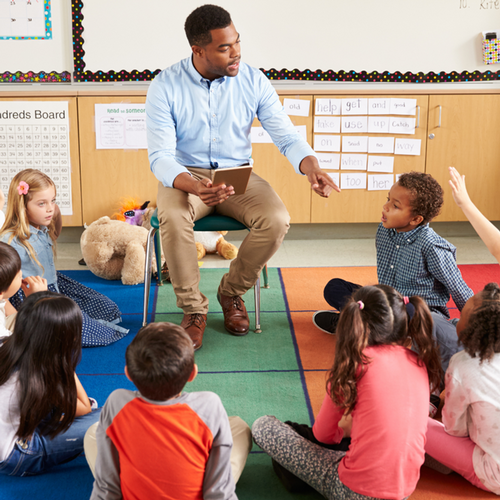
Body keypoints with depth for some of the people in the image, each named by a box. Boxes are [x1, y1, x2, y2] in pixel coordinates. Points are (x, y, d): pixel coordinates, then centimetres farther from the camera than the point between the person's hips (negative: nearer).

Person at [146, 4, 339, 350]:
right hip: (185, 175, -2)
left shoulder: (253, 81, -4)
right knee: (173, 219, -35)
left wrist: (310, 166, -27)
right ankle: (193, 309, -13)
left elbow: (286, 136, -3)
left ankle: (232, 292, 1)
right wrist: (194, 186, -37)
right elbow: (161, 156, -15)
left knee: (277, 220, -26)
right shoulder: (165, 86, -11)